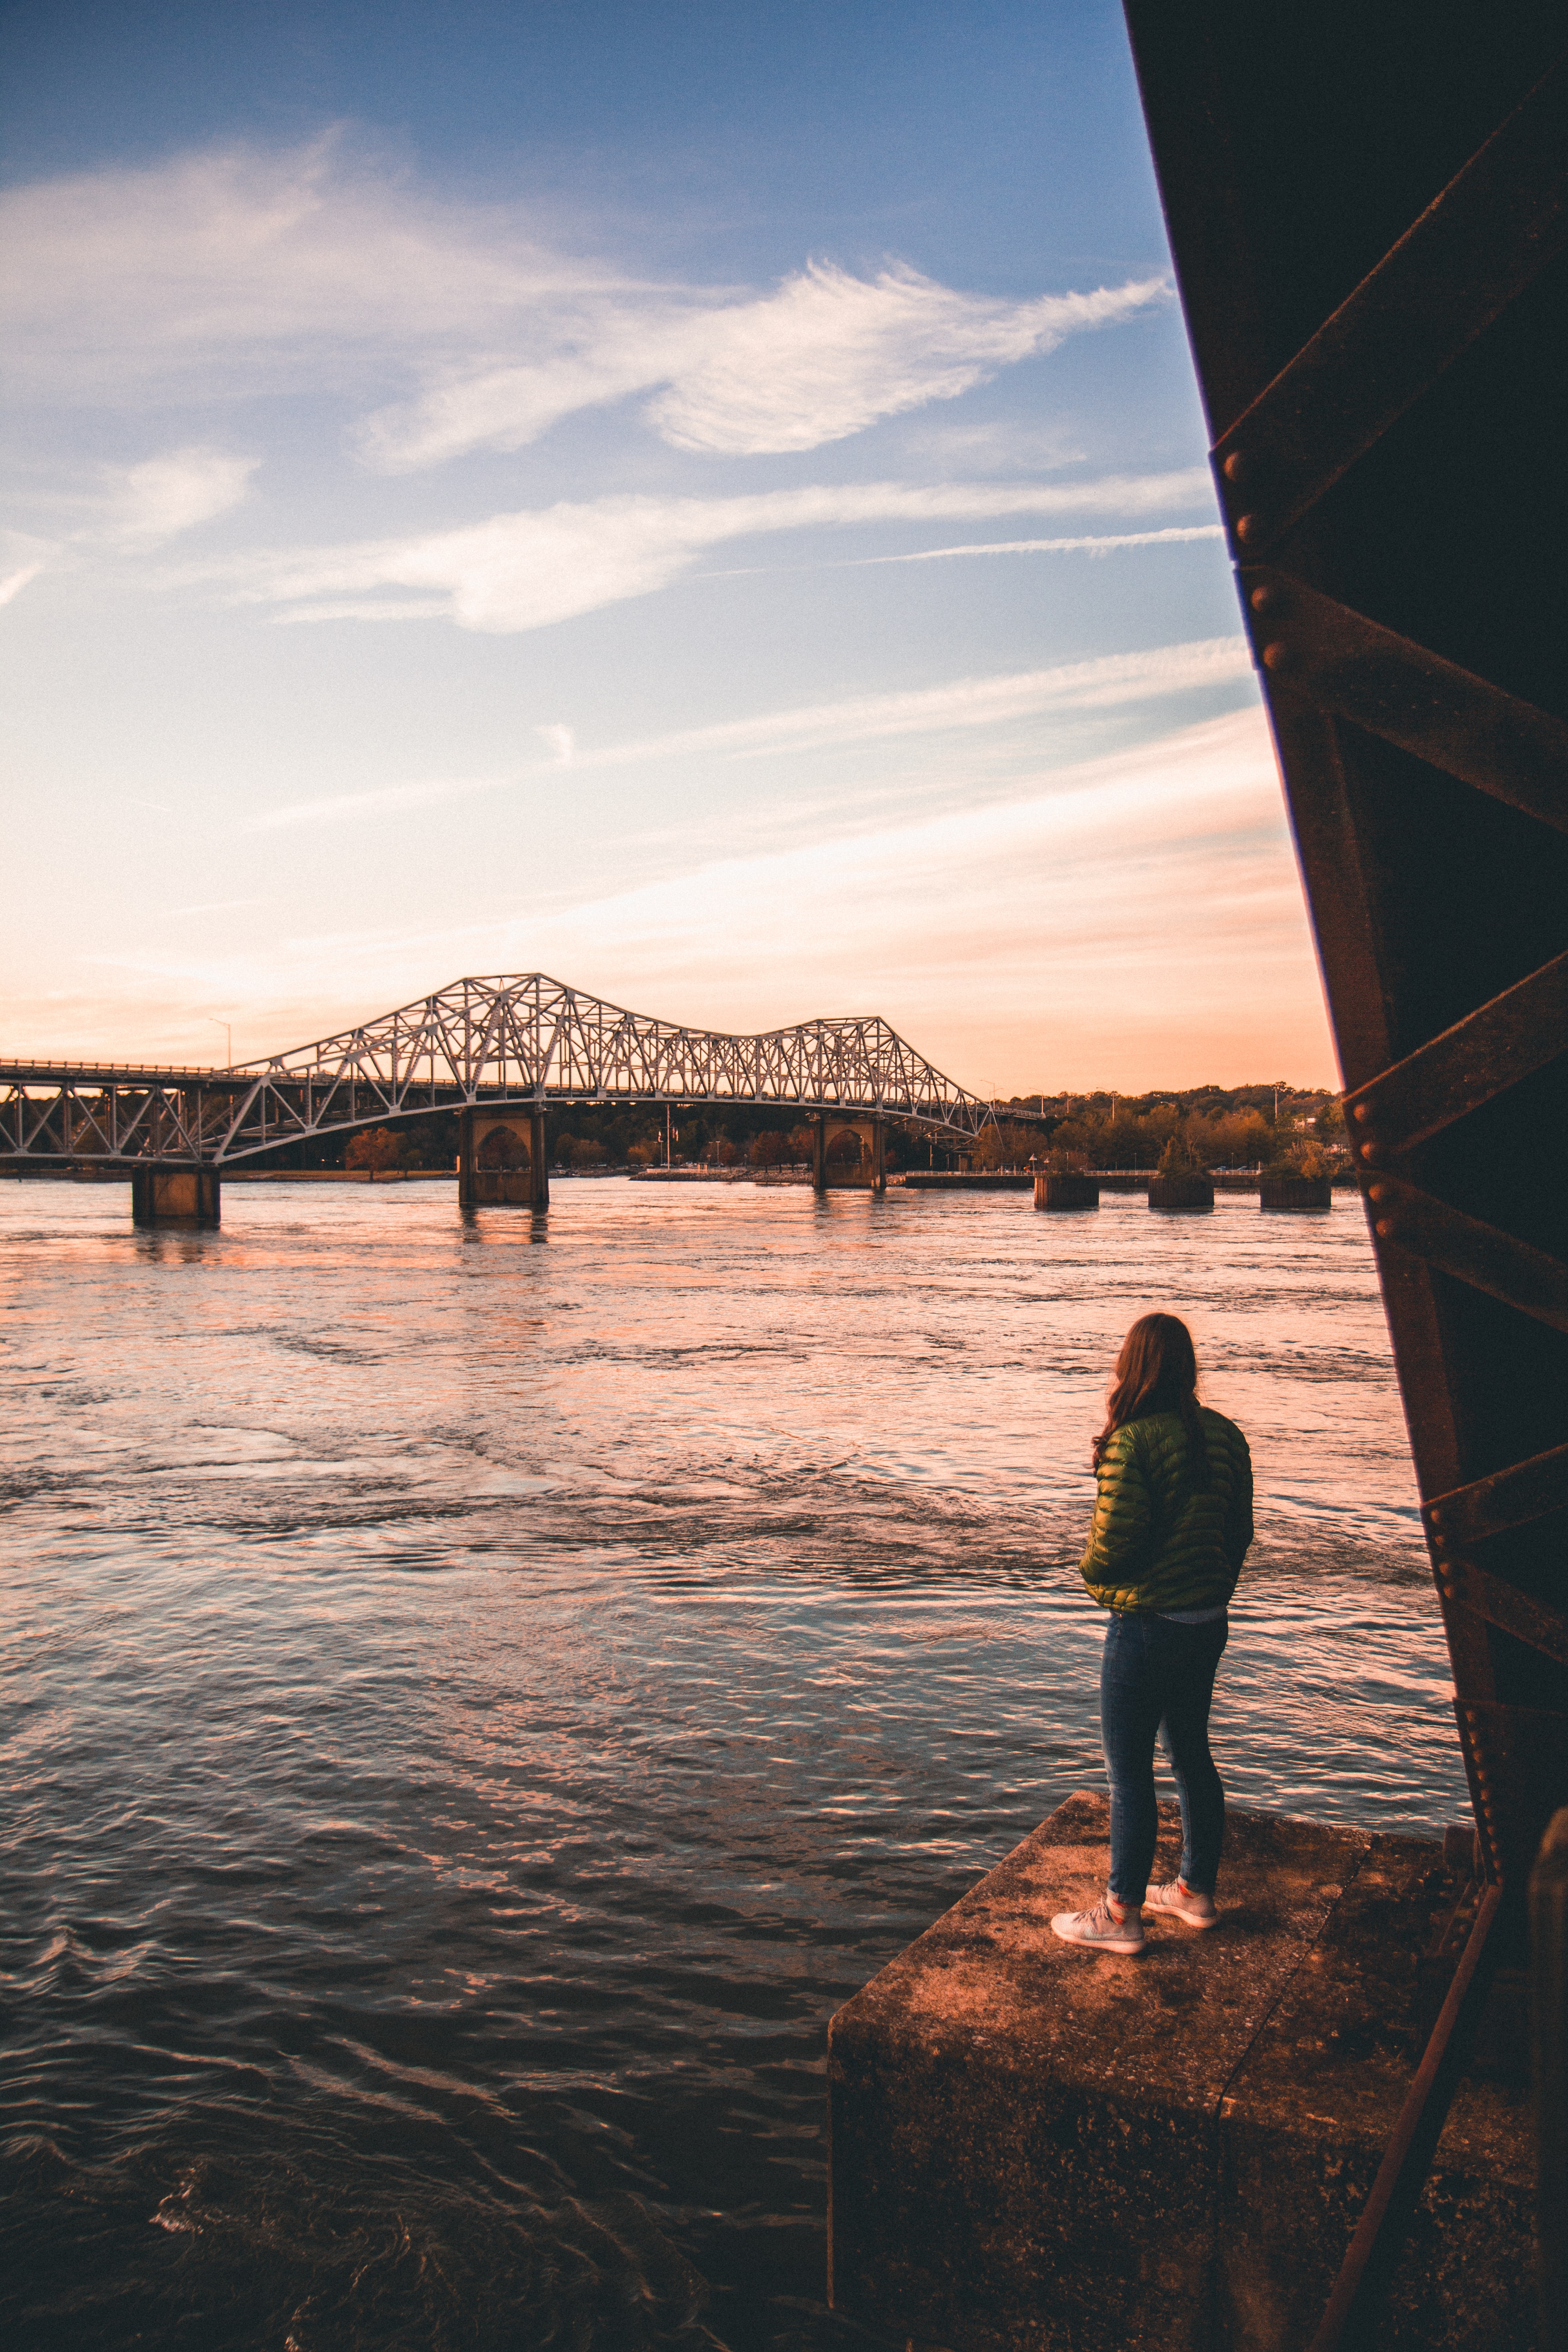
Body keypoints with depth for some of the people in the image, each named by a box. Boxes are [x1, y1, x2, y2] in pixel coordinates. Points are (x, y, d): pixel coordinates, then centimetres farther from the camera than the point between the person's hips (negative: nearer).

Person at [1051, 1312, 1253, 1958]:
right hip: (1209, 1620, 8)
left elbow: (1116, 1539, -20)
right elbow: (1239, 1531, 10)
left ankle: (1121, 1915, 15)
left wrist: (1090, 1570, 1)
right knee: (1192, 1756, 21)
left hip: (1146, 1625, -8)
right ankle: (1196, 1891, 34)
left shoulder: (1132, 1443, -21)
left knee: (1129, 1772, 4)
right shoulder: (1224, 1435, 2)